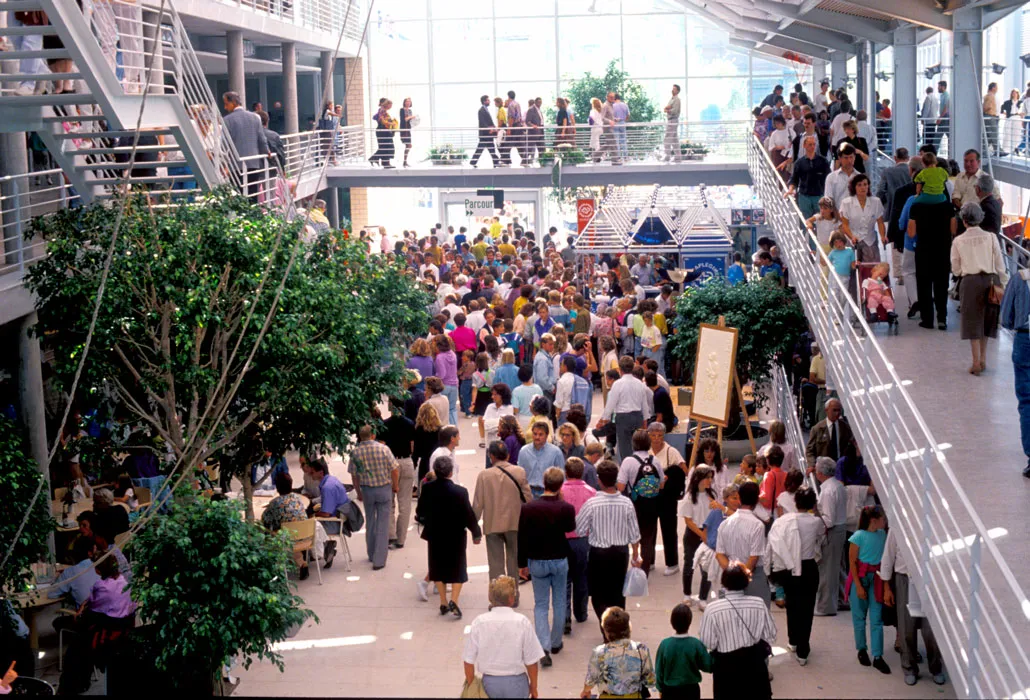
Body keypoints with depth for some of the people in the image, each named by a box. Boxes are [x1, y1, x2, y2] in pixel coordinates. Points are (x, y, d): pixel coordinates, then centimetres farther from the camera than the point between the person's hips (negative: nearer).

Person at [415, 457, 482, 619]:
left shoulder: (427, 489, -12)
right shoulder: (460, 491, -21)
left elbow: (420, 511, 1)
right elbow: (469, 515, -14)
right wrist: (476, 533, 1)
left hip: (435, 536, 3)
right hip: (456, 536, -3)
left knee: (438, 568, 17)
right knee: (458, 568, 11)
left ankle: (443, 603, 20)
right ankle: (453, 601, -4)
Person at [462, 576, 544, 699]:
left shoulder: (478, 623, -9)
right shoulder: (522, 622, -13)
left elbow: (469, 660, -4)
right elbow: (531, 661, -8)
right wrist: (533, 687, 7)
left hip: (489, 683, 2)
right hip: (516, 682, -2)